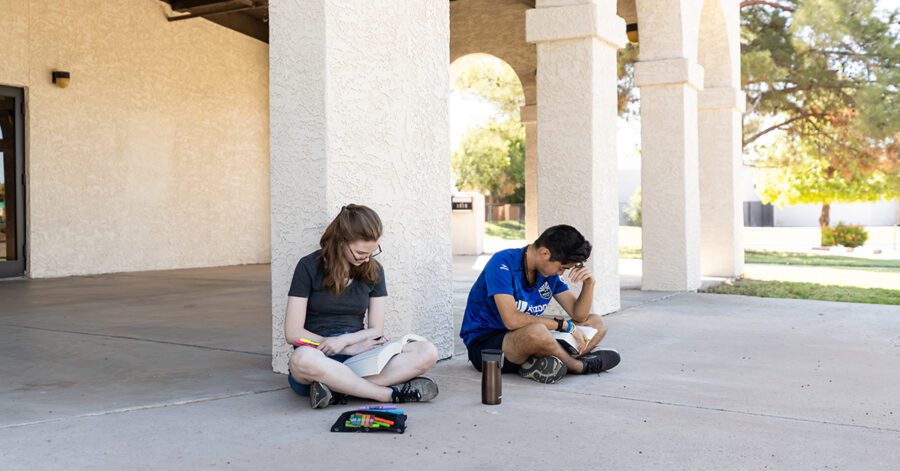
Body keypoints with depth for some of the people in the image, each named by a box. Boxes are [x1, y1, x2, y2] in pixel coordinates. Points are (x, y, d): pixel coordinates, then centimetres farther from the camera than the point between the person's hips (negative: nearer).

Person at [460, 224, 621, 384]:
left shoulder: (550, 271, 4)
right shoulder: (503, 263, -20)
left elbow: (579, 316, 6)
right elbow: (511, 320, -29)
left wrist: (589, 283, -13)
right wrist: (565, 325, -22)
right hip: (484, 344, -8)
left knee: (596, 322, 2)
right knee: (536, 331, -40)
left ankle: (540, 363, -22)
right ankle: (579, 366, -11)